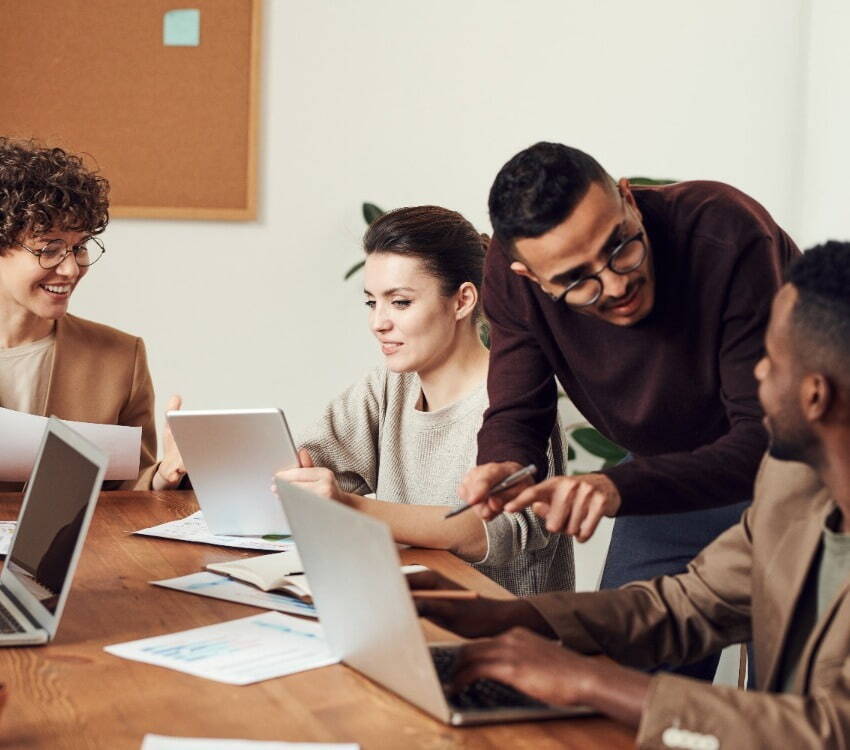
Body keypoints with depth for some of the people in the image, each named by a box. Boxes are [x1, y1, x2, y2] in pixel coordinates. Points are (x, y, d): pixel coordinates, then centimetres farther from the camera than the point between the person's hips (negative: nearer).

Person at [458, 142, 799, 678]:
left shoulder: (729, 235, -34)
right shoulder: (511, 274, -20)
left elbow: (768, 438, -34)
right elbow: (516, 413, -11)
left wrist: (618, 488, -48)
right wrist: (501, 468, -35)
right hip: (672, 478, 4)